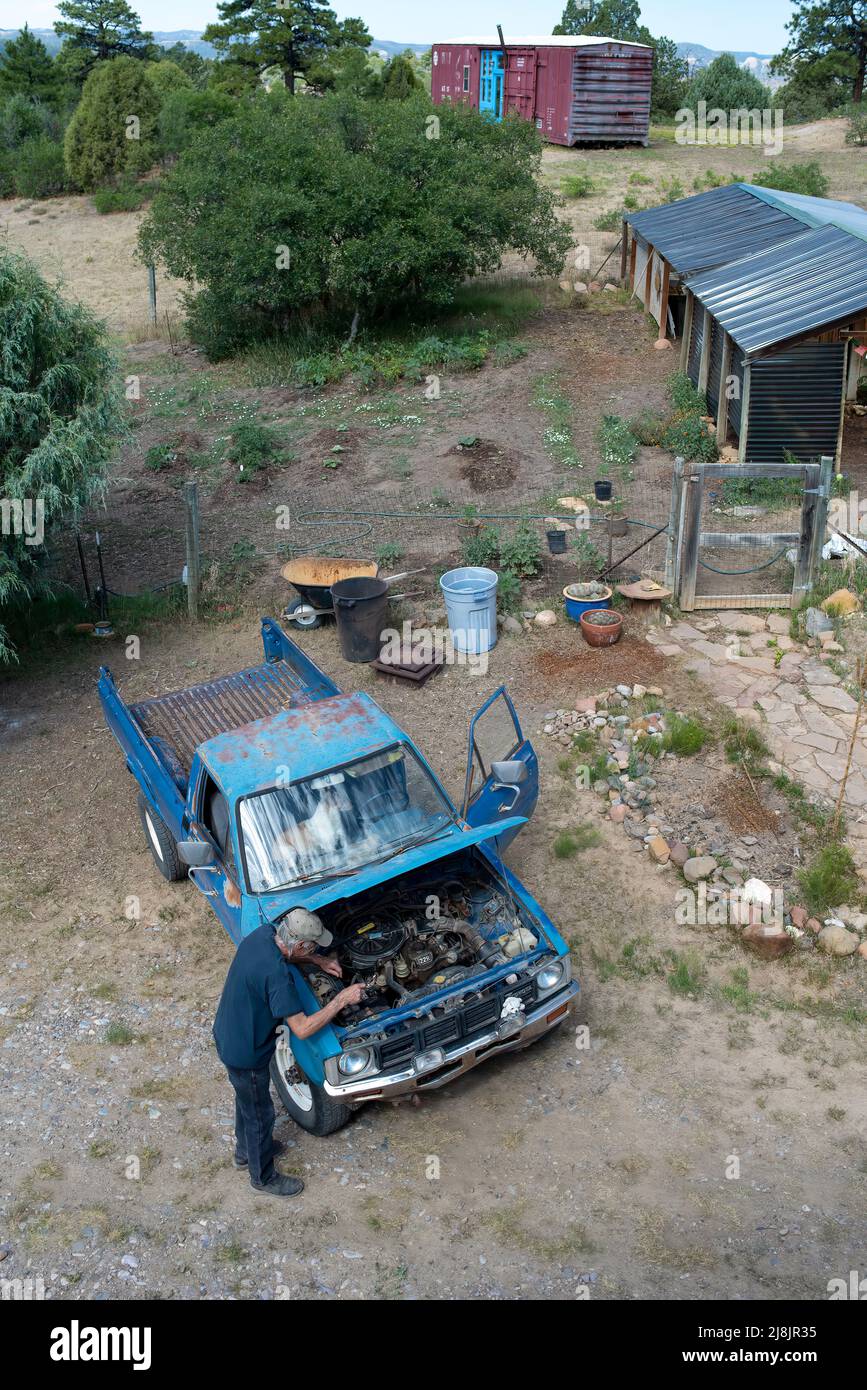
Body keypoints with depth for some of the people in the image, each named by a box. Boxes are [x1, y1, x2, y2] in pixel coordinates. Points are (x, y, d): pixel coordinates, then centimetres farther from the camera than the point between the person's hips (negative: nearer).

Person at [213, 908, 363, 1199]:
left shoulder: (264, 932, -14)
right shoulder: (276, 974, -38)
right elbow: (303, 1029, -34)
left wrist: (318, 961, -1)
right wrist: (342, 1000, -27)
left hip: (226, 1035, 8)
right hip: (245, 1054, -8)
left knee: (246, 1099, 32)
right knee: (260, 1114, 17)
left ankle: (245, 1150, 57)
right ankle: (264, 1177, 41)